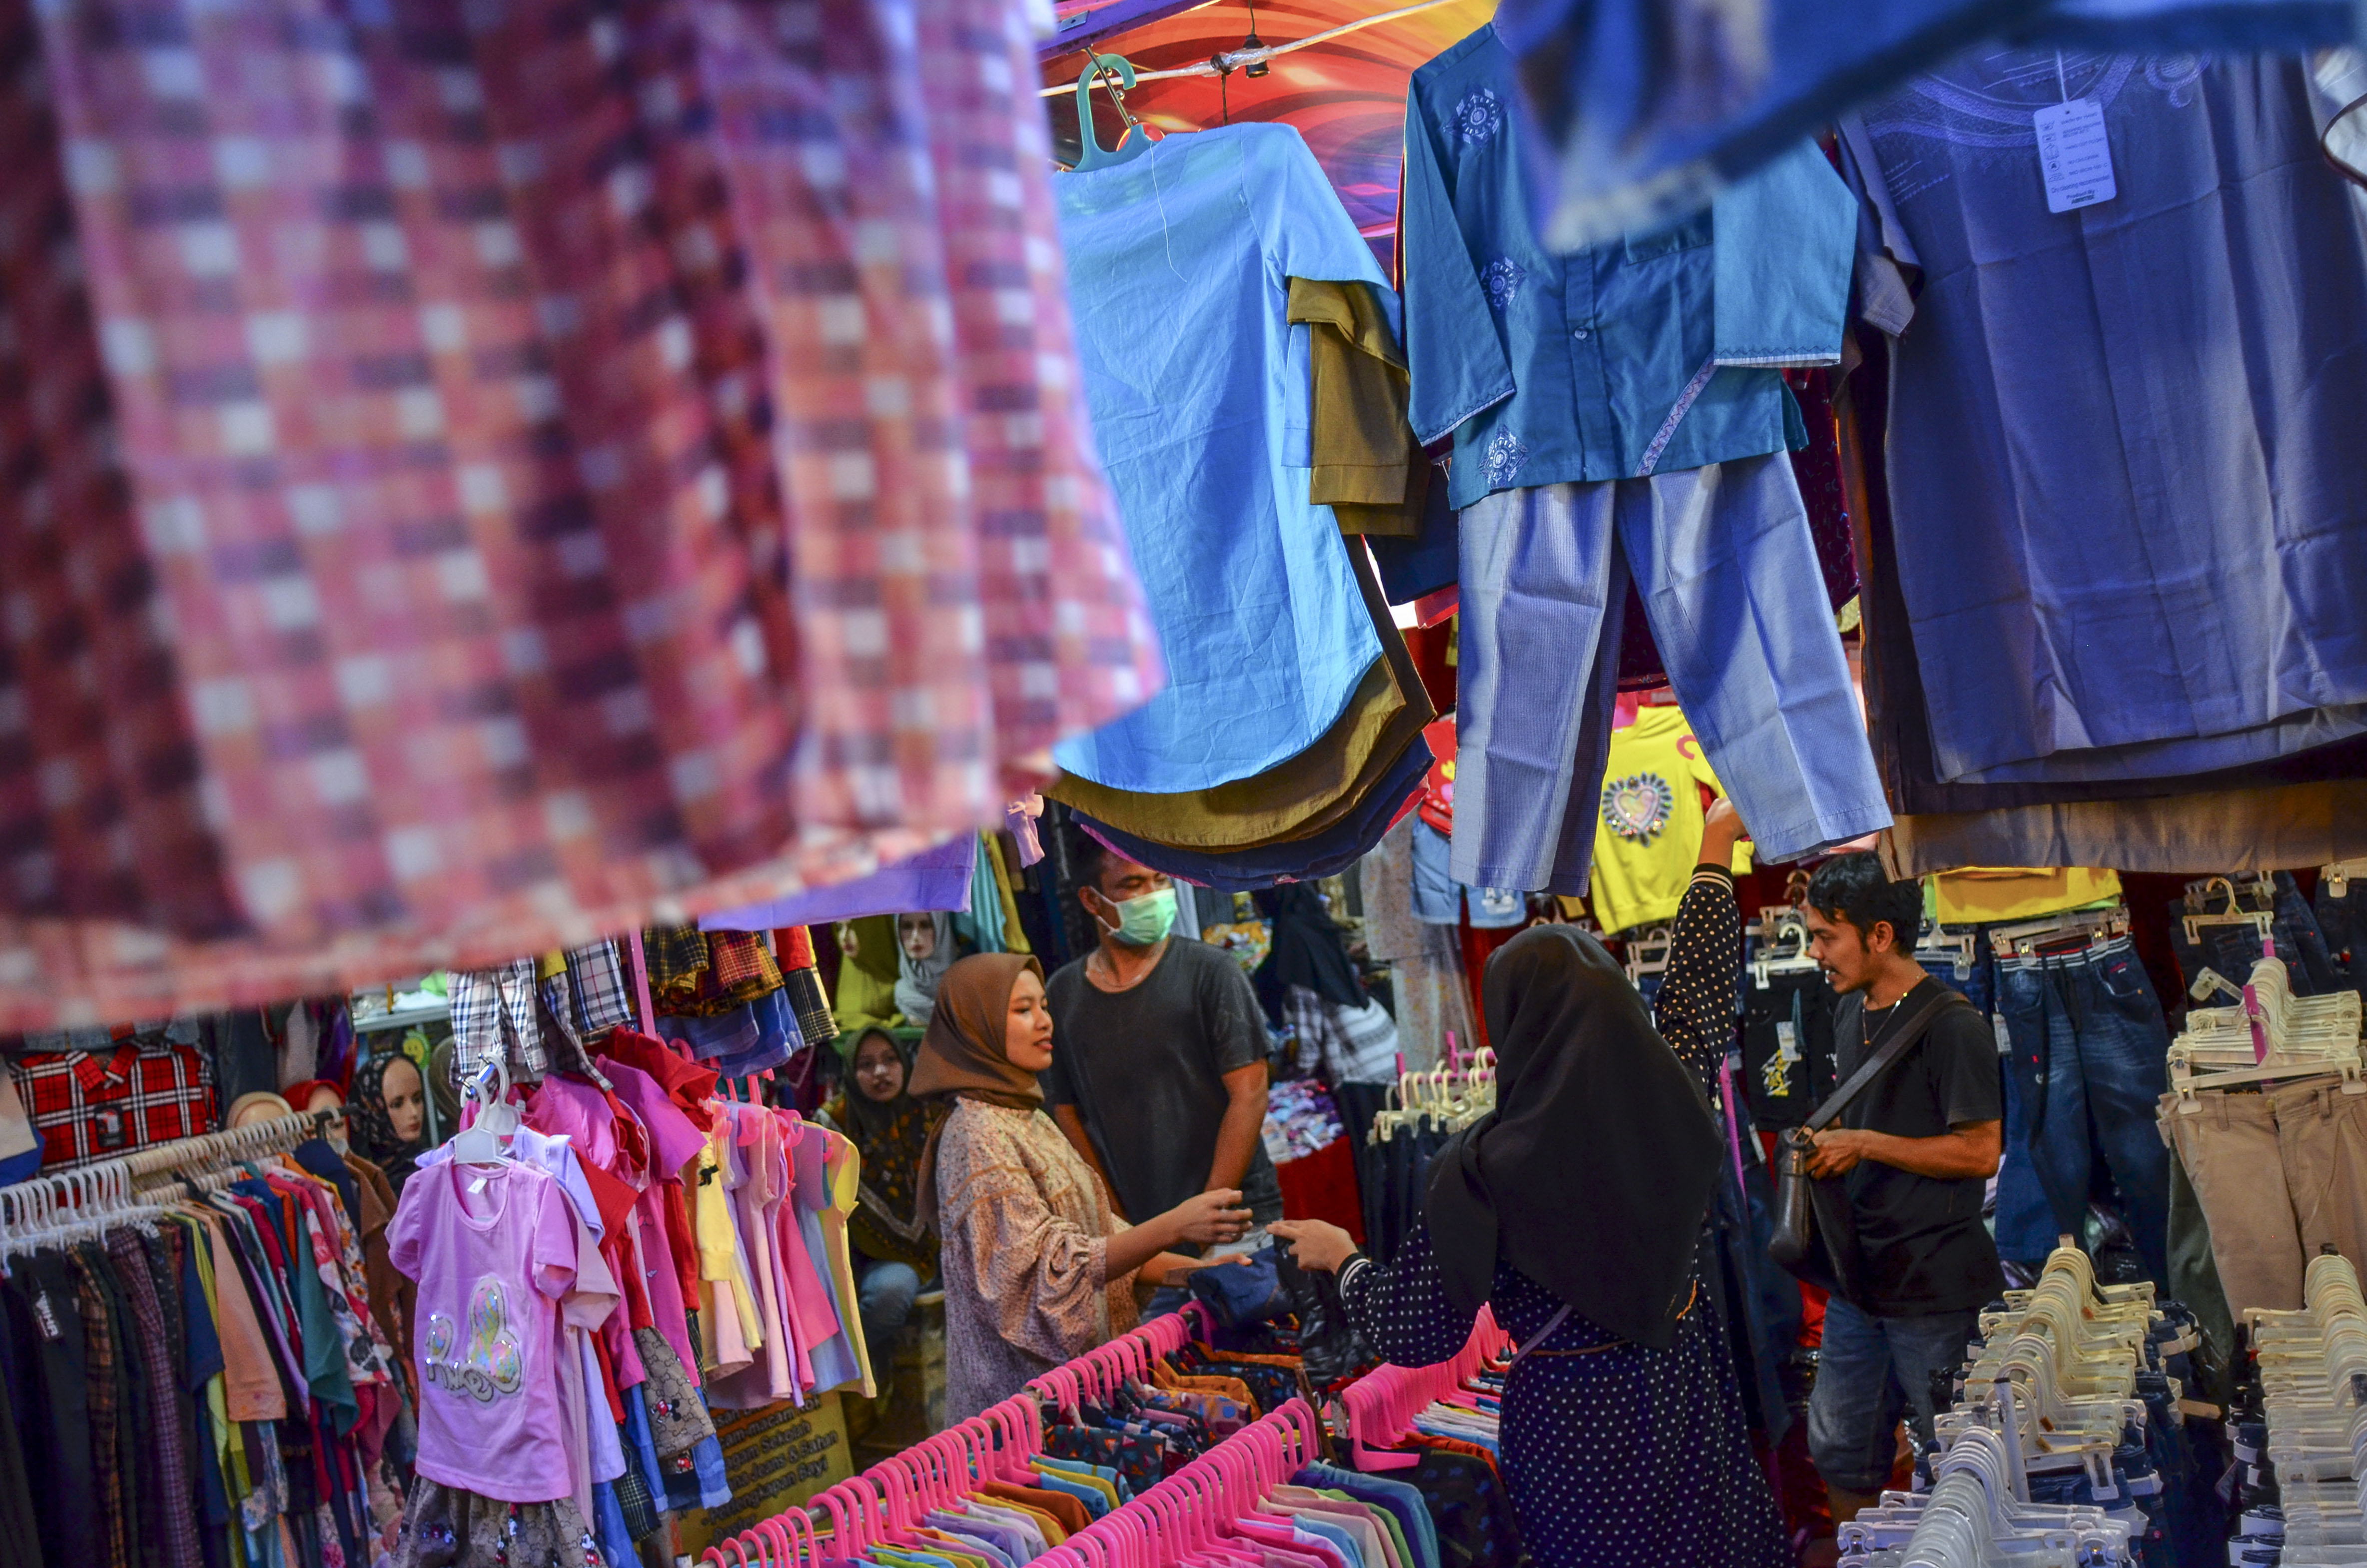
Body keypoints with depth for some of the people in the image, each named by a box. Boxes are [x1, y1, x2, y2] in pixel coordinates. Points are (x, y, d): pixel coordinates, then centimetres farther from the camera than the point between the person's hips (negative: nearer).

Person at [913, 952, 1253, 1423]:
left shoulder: (1027, 1117, 11)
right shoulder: (976, 1136, -16)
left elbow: (1094, 1230, 12)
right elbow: (1045, 1268, -22)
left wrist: (1197, 1271, 0)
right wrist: (1173, 1227, -28)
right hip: (1022, 1382, -8)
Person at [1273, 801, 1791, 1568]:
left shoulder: (1483, 1169, -23)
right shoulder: (1668, 1100, -13)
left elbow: (1414, 1335, -14)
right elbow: (1699, 989, 8)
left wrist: (1342, 1258, 5)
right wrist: (1714, 849, 21)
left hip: (1574, 1426, -3)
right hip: (1687, 1398, 4)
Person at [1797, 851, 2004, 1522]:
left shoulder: (1952, 1026, -17)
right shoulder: (1850, 1011, 9)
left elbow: (1980, 1152, -19)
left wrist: (1863, 1144, -17)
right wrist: (1821, 1143, 5)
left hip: (1937, 1289, -8)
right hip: (1859, 1279, 8)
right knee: (1841, 1451, 17)